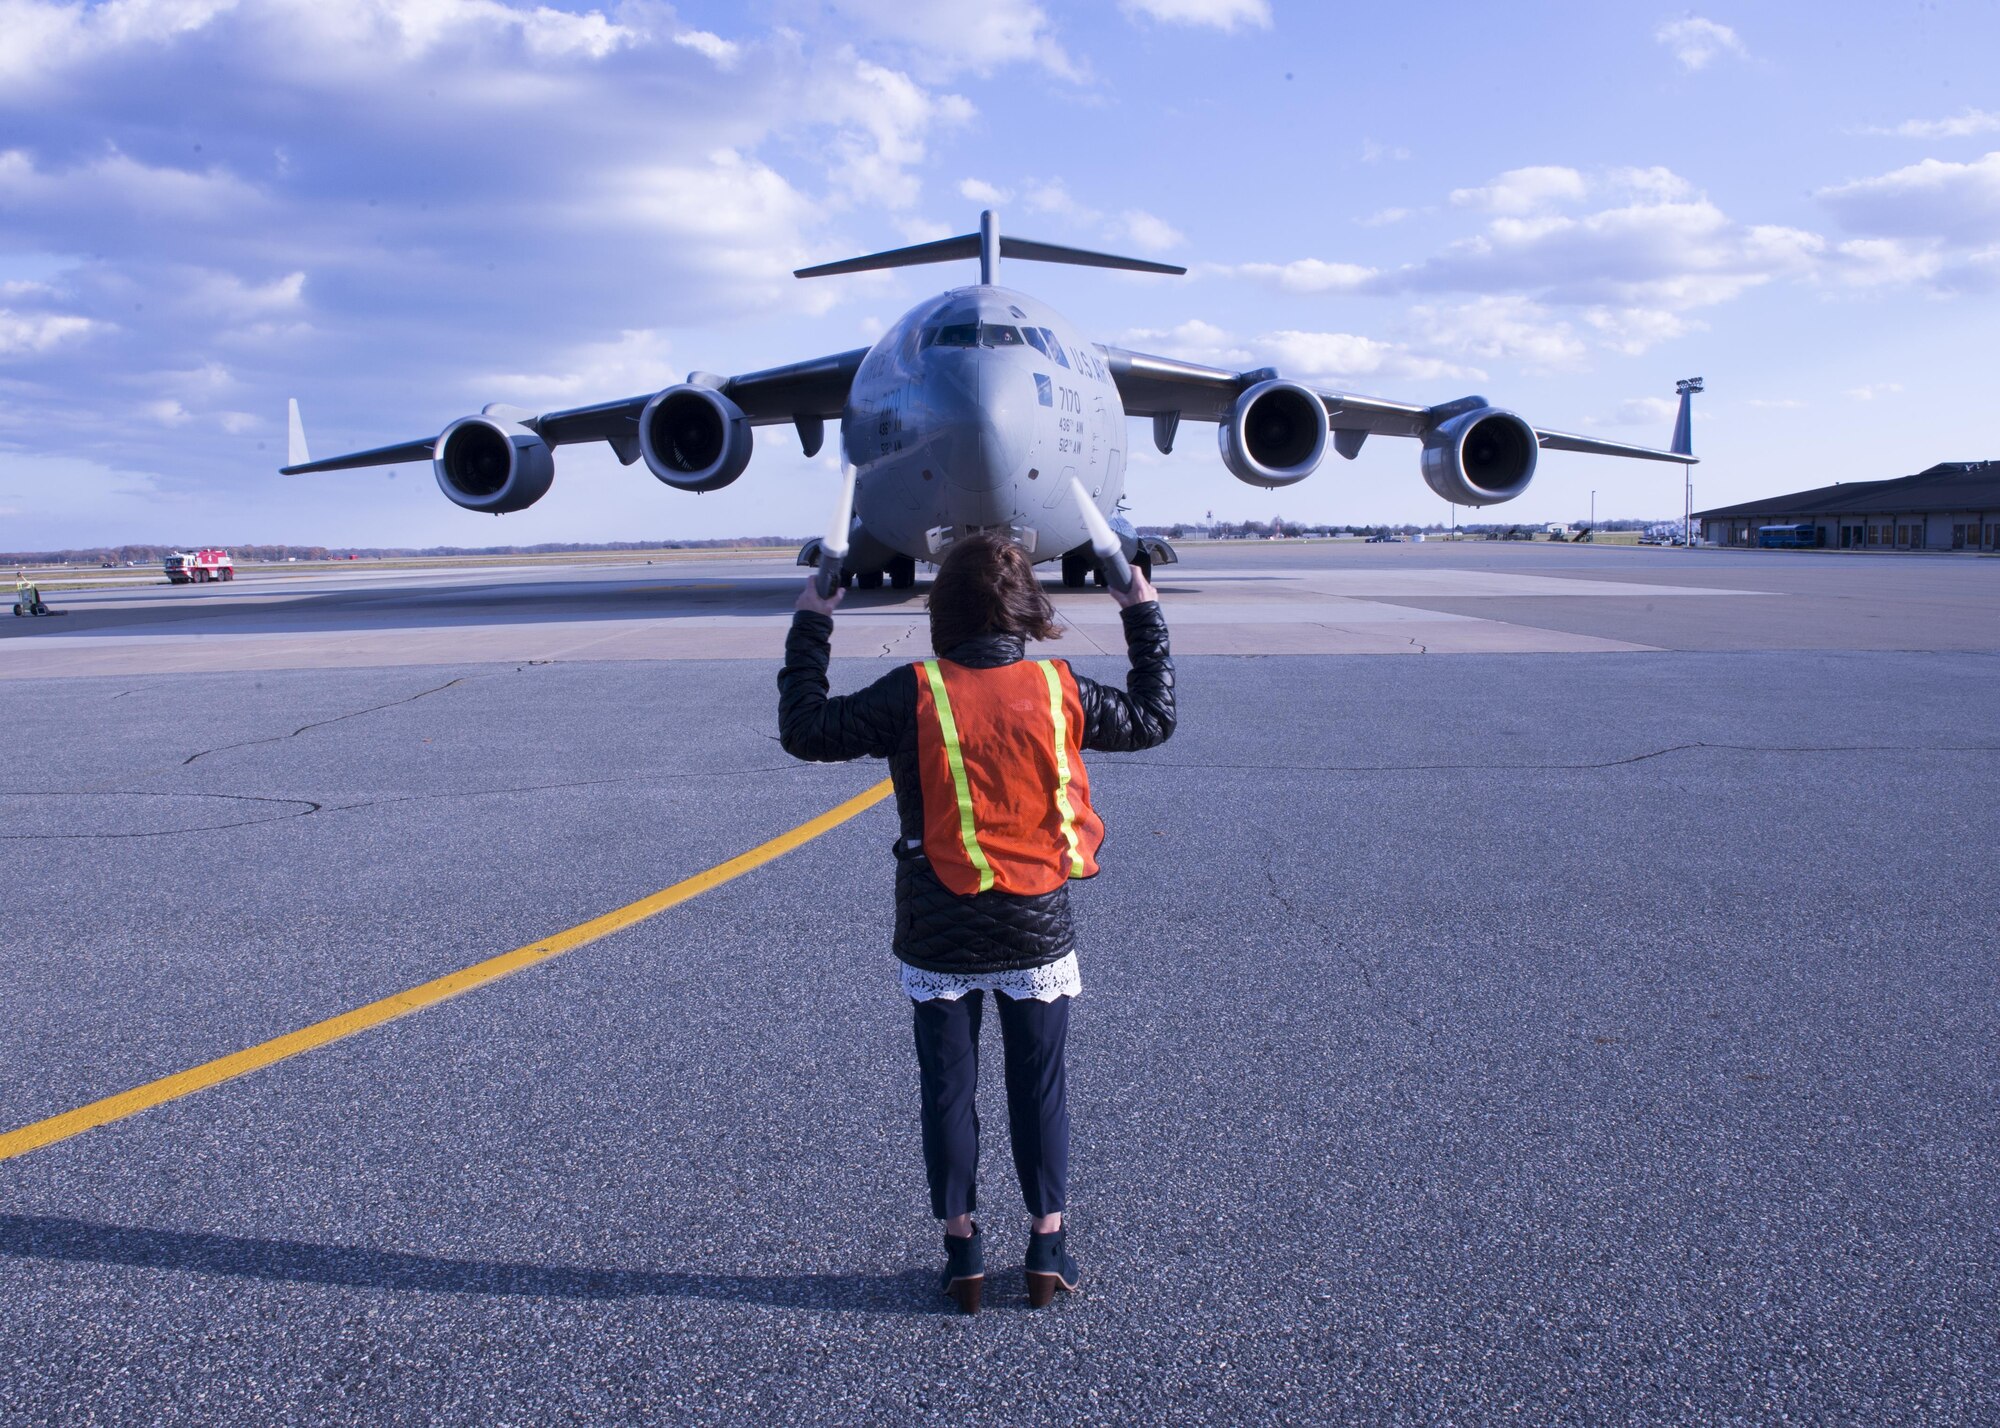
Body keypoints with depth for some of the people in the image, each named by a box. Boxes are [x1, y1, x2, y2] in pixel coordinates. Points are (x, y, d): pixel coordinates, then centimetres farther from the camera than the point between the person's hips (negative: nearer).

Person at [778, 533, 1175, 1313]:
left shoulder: (913, 695, -13)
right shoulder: (1060, 691, -7)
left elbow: (805, 730, -4)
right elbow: (1153, 718, 10)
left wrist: (810, 626, 6)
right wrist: (1144, 616, 21)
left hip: (939, 936, -1)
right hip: (1036, 930, 1)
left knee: (947, 1089, 12)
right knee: (1039, 1088, 13)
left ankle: (963, 1251, 20)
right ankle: (1048, 1249, 20)